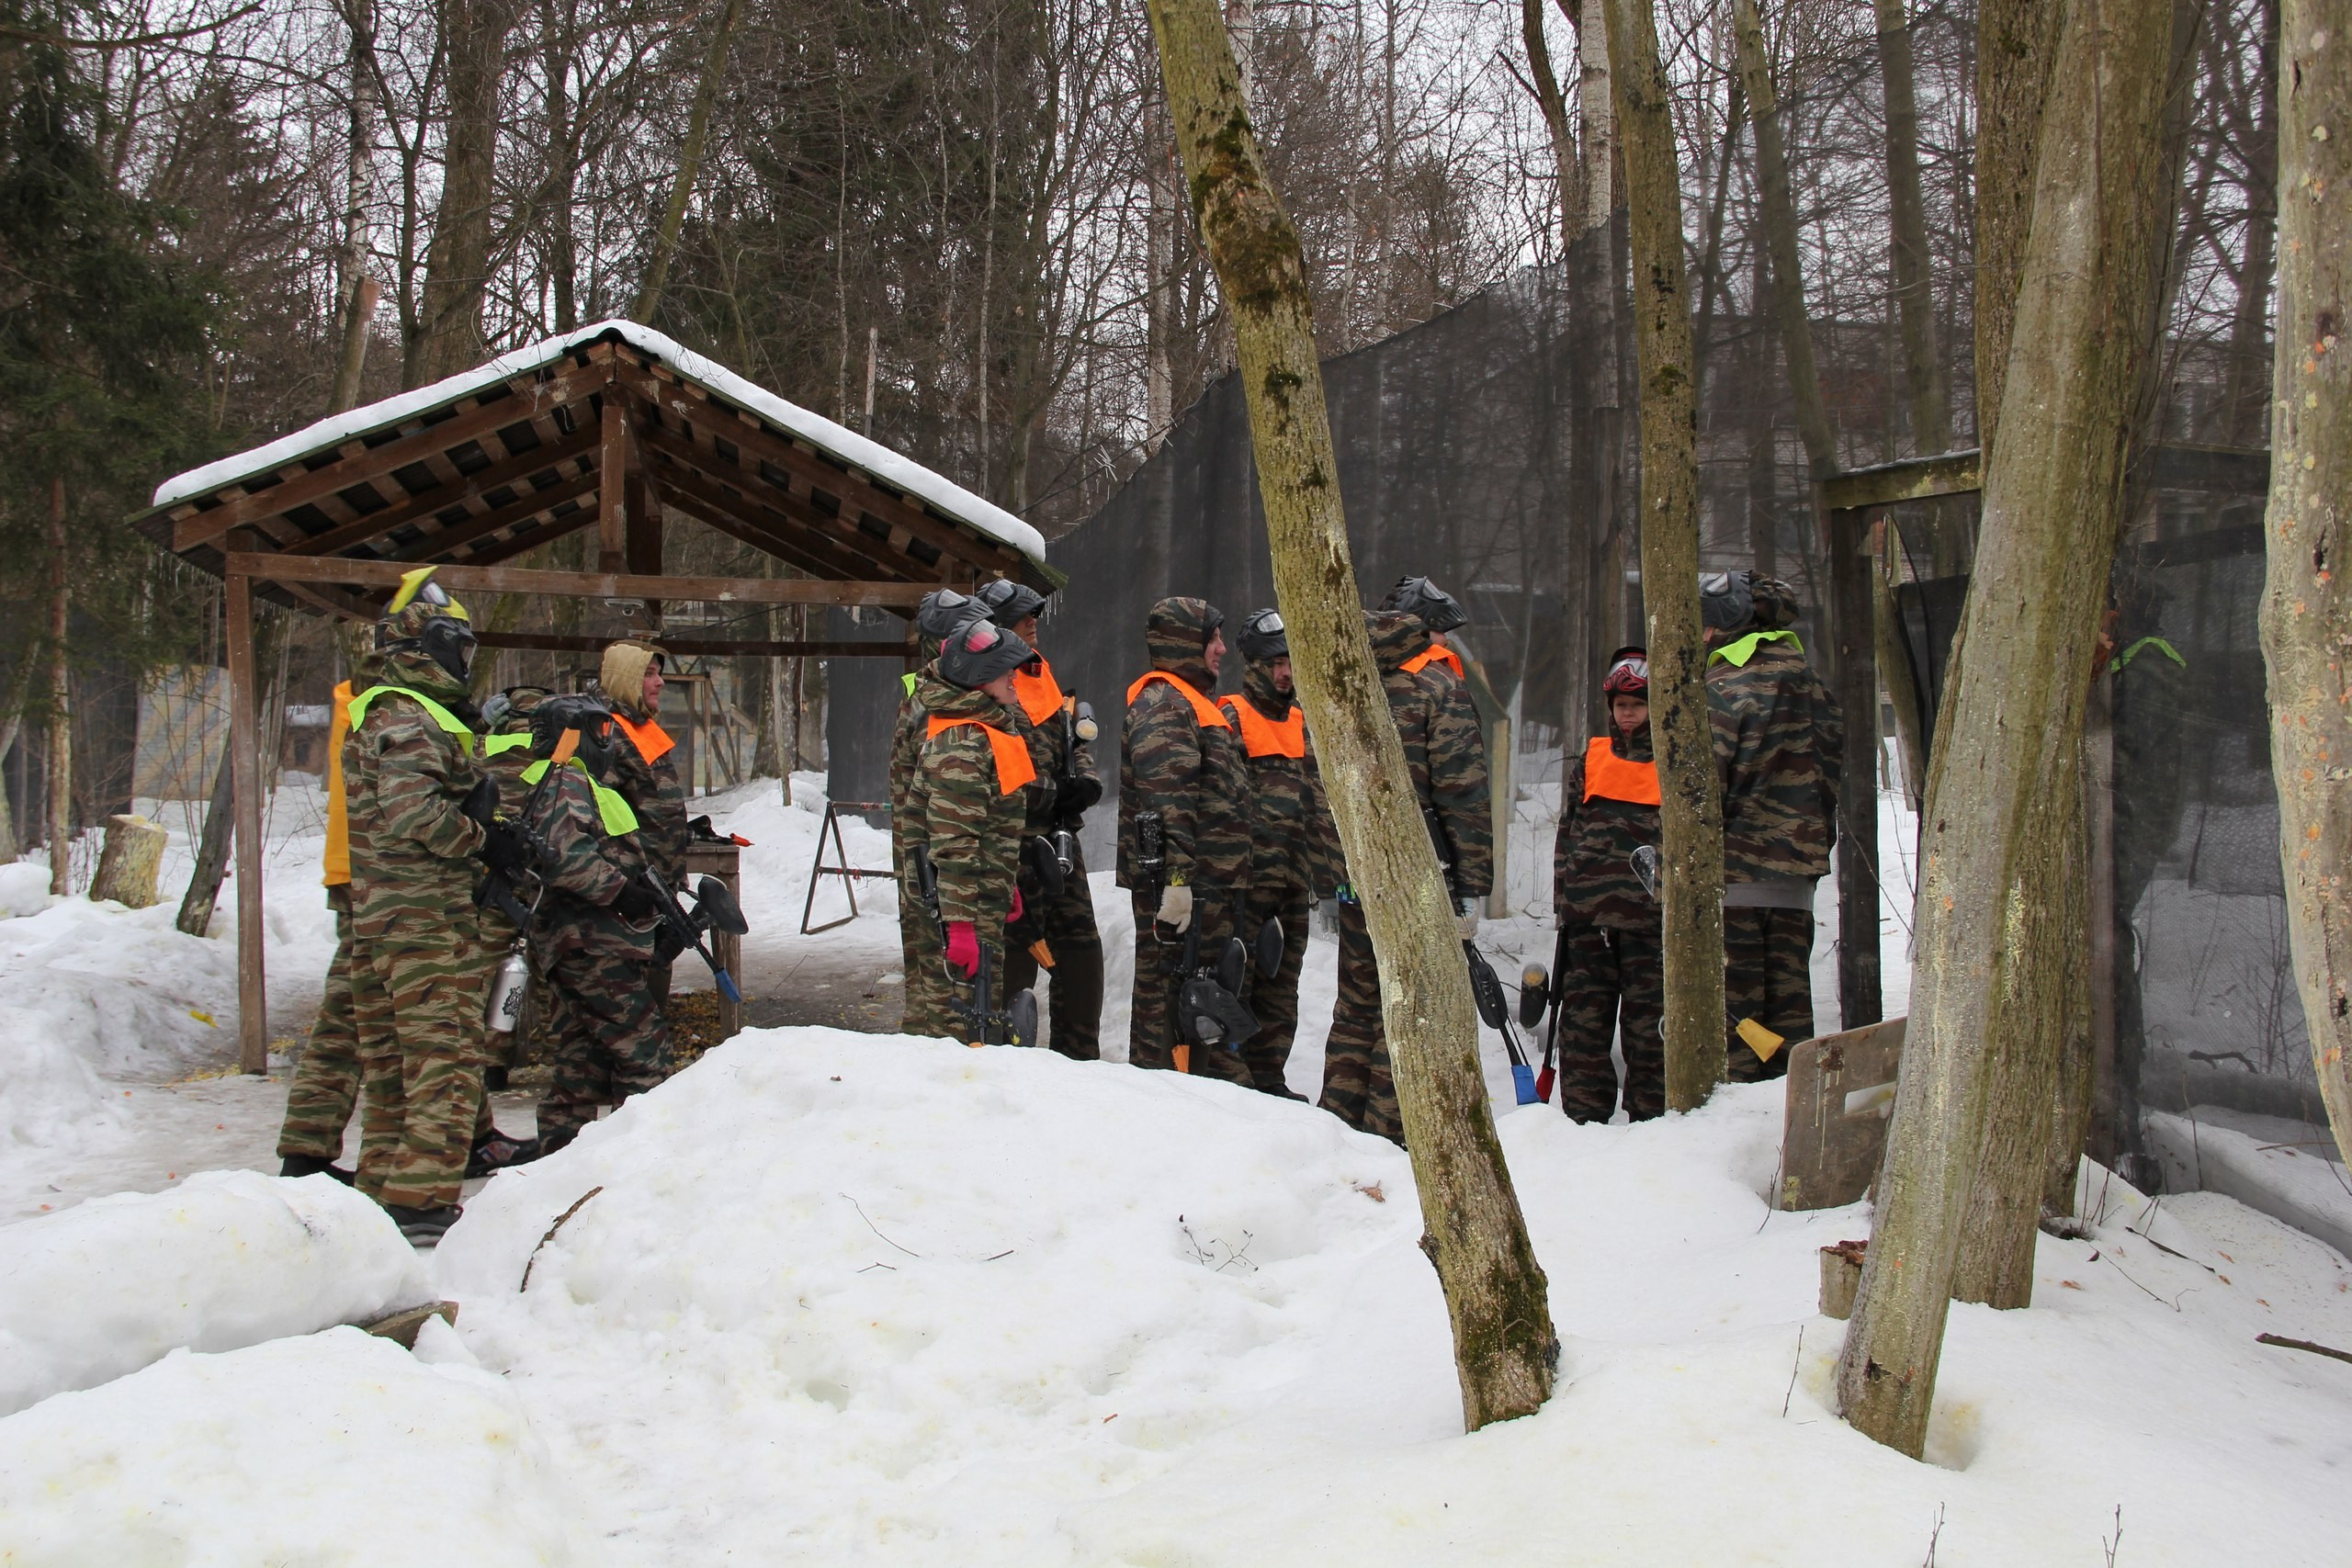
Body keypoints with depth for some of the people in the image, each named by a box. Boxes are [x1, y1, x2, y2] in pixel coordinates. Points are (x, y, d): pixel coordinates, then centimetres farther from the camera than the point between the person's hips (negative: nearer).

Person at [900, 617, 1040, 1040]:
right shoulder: (961, 746, -19)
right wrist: (959, 921, -26)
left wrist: (1008, 886, 24)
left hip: (986, 896, 11)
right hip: (968, 905, -11)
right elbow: (953, 842, -24)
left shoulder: (991, 726, 14)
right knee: (967, 1017, -7)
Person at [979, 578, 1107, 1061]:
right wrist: (1054, 795, -17)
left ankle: (1080, 1057, 20)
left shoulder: (1041, 675, 16)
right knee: (1017, 951, -5)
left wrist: (1085, 781, 1)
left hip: (1059, 838, 9)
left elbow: (1076, 737, 21)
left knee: (1081, 947, 11)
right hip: (1015, 844, -9)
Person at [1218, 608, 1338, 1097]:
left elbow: (1319, 802, 22)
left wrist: (1327, 866, 16)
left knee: (1281, 983, 10)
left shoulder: (1300, 720, 18)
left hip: (1294, 875, 7)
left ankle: (1267, 1077, 18)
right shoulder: (1231, 717, -4)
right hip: (1248, 874, -7)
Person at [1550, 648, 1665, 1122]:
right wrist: (1562, 899, 7)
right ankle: (1583, 1117, 10)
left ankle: (1650, 1120, 10)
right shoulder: (1589, 760, 12)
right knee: (1583, 1017, 3)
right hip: (1588, 913, 2)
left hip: (1649, 916, -2)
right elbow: (1567, 831, 13)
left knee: (1649, 1019, 2)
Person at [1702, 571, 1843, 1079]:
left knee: (1732, 1001, -2)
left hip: (1733, 870, -7)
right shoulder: (1806, 678, 10)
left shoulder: (1721, 689, -11)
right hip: (1799, 866, 7)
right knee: (1789, 996, 12)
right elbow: (1833, 760, 16)